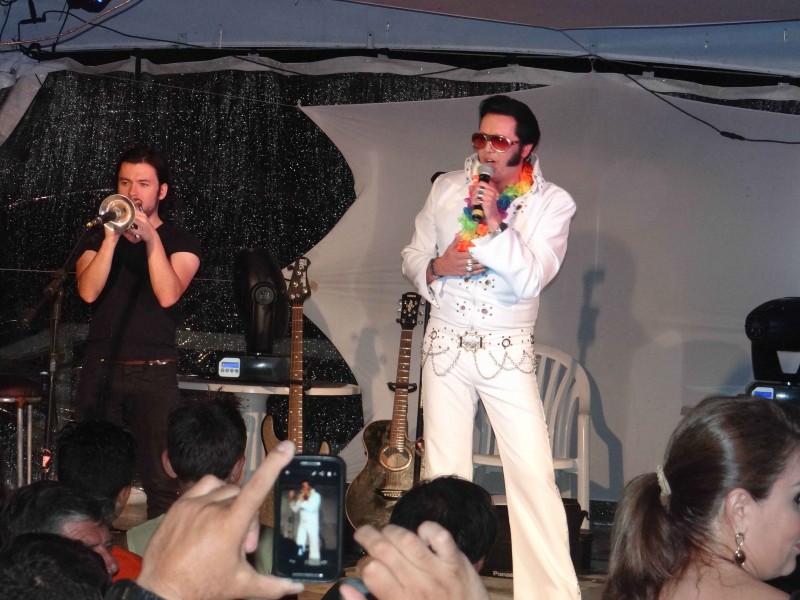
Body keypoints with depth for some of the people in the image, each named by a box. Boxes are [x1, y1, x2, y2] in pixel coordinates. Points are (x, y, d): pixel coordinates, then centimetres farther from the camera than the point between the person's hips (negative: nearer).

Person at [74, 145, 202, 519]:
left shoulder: (180, 243, 7)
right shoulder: (98, 239, 14)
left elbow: (168, 295, -10)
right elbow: (88, 291, -4)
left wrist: (151, 239, -15)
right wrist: (112, 238, -12)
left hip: (153, 373, -2)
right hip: (99, 370, 2)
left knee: (161, 483, -12)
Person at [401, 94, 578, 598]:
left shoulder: (553, 204, -5)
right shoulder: (448, 188, 3)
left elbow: (531, 280, -17)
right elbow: (412, 257, 11)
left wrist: (494, 222, -24)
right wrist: (435, 267, -11)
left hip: (508, 352, -3)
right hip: (447, 346, 3)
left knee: (533, 474, -9)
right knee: (444, 474, 5)